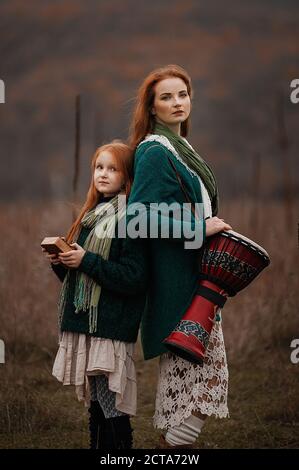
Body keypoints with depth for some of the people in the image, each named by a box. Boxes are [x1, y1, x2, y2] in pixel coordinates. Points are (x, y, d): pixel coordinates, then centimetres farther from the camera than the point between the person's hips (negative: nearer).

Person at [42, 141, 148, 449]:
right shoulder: (91, 216, 16)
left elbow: (134, 278, -17)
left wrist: (87, 261, -17)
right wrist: (61, 262, 2)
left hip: (111, 328, -8)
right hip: (83, 324, 8)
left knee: (111, 411, -7)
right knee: (95, 407, 13)